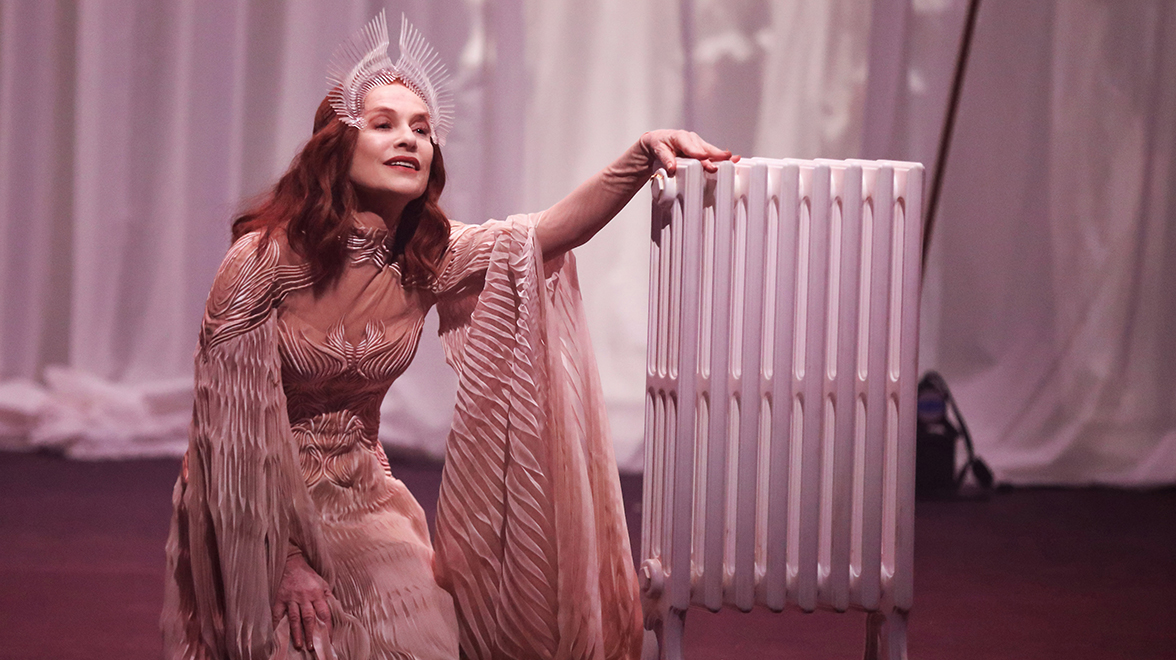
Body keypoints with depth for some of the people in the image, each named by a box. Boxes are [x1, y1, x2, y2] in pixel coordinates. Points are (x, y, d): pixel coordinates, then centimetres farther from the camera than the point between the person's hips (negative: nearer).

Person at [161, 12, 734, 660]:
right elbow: (227, 418, -16)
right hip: (257, 503, -4)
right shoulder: (265, 257, -18)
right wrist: (281, 562, -18)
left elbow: (551, 229, -17)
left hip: (359, 491, 5)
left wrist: (642, 155, -34)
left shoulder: (428, 259, -3)